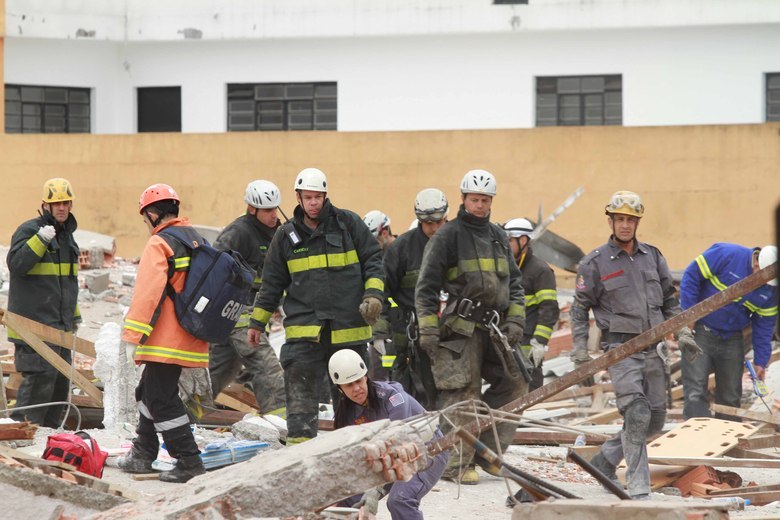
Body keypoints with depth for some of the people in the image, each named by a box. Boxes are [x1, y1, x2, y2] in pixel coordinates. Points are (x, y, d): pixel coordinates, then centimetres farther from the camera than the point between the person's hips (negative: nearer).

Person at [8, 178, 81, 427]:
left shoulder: (67, 235, 19)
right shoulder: (29, 230, -8)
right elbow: (16, 264, -22)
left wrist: (74, 314, 30)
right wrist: (40, 240, -29)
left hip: (59, 323, 9)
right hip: (34, 321, -9)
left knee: (60, 378, 10)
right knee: (41, 375, -16)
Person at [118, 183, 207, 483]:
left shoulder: (159, 244, -13)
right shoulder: (197, 240, 15)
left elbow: (147, 293, -20)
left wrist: (132, 337, -18)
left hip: (165, 341, -9)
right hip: (189, 340, 9)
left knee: (162, 399, -6)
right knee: (150, 391, 20)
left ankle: (189, 463, -8)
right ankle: (142, 455, 27)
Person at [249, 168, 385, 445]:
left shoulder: (348, 223, 2)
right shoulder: (287, 235, 8)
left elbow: (373, 260, 6)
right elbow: (272, 283, 15)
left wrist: (374, 294, -9)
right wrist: (257, 322, 15)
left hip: (347, 326, 0)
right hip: (304, 328, 0)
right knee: (300, 392, -10)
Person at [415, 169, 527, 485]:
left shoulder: (498, 237, 16)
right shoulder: (448, 236, -3)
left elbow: (514, 282, 21)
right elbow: (426, 286, -4)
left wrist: (515, 320, 9)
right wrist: (428, 329, -10)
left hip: (494, 327, 7)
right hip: (461, 328, -7)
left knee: (514, 385, 3)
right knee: (462, 394, -9)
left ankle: (487, 451, 11)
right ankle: (455, 464, -4)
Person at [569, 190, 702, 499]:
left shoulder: (653, 257, 12)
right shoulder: (594, 263, -1)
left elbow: (670, 301, 20)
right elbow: (579, 310, 3)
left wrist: (682, 334, 8)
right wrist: (580, 353, -3)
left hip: (650, 349, 6)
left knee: (655, 421, 9)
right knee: (637, 415, -18)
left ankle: (605, 460, 28)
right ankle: (638, 487, -15)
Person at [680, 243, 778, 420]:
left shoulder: (772, 291, -6)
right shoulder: (727, 255, -20)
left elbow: (764, 325, 3)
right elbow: (691, 275, -14)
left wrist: (761, 361, 2)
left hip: (731, 340, 5)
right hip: (699, 331, -5)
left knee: (731, 396, 11)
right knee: (696, 393, -11)